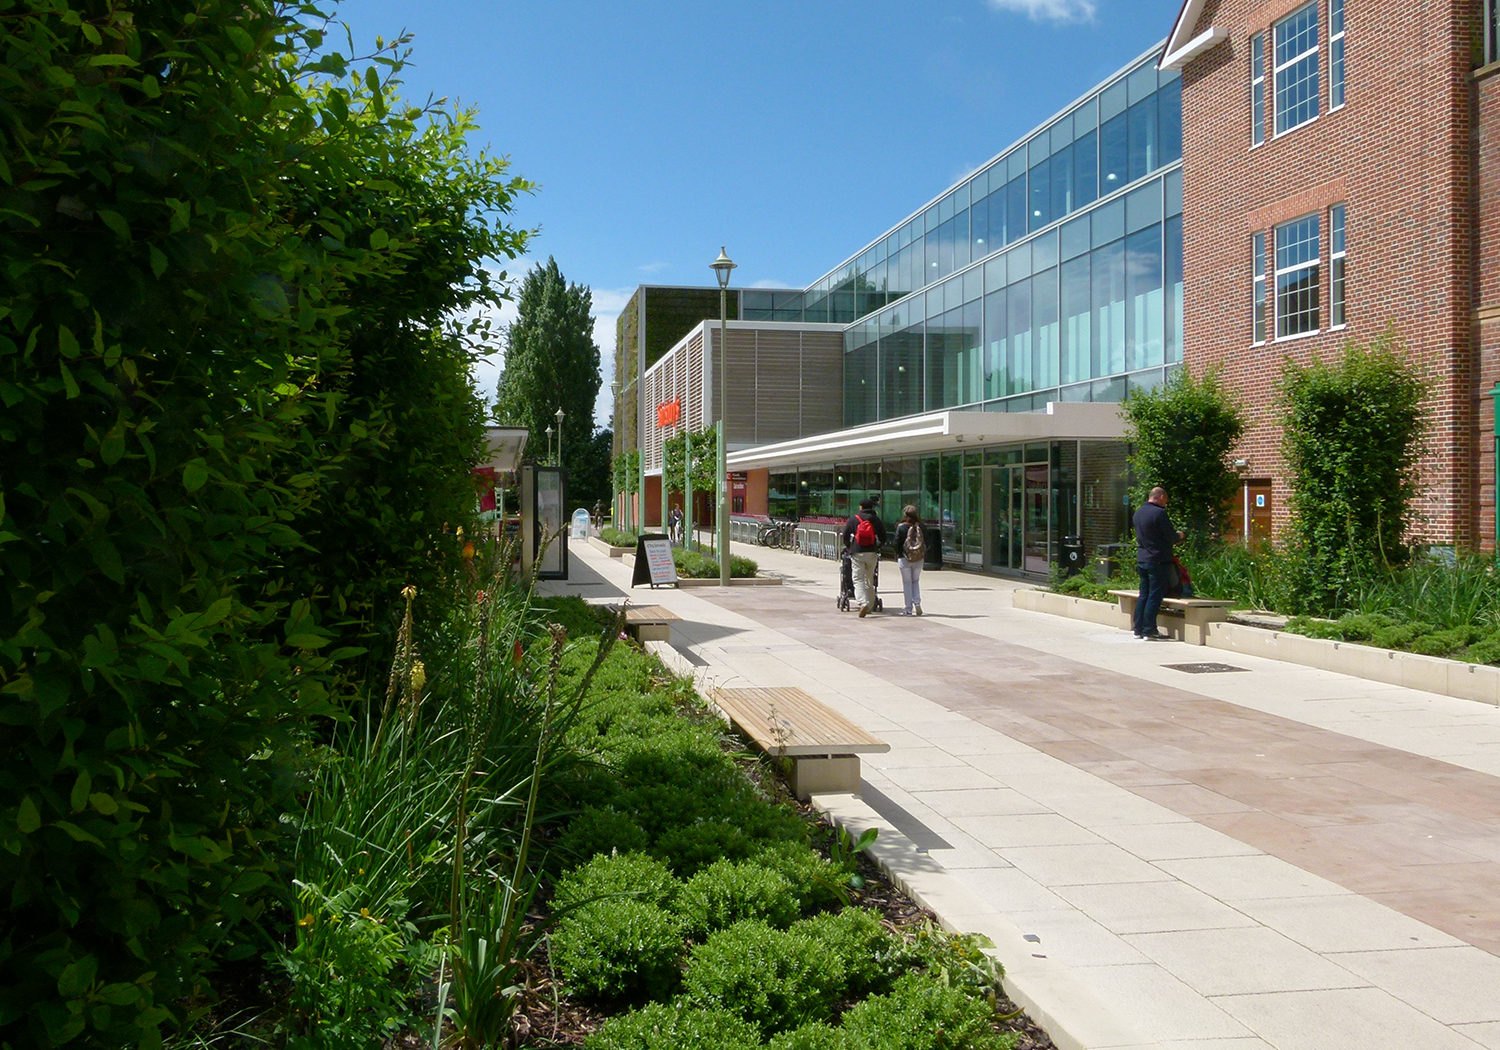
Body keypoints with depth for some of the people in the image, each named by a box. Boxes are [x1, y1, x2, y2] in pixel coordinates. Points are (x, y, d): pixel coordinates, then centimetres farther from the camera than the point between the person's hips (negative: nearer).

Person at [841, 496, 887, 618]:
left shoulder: (853, 519, 1)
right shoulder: (876, 520, 5)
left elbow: (845, 536, 1)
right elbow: (883, 538, 7)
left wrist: (848, 546, 19)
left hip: (858, 553, -2)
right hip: (872, 553, 2)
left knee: (858, 580, -3)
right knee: (870, 580, 14)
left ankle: (863, 602, -24)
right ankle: (870, 606, 17)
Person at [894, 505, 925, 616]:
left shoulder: (901, 527, -9)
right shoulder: (920, 526, -2)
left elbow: (897, 543, -7)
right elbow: (926, 542, 2)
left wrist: (897, 557, 5)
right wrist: (924, 556, 13)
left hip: (904, 558, -2)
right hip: (919, 559, 2)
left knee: (907, 583, 5)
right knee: (916, 581, 17)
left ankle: (908, 609, 5)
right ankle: (917, 602, -2)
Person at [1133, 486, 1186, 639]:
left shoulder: (1139, 512, 11)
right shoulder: (1159, 513, -16)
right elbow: (1170, 536, -14)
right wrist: (1179, 535, 9)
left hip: (1142, 559, 8)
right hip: (1157, 560, -8)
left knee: (1144, 594, 13)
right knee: (1155, 596, -3)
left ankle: (1138, 628, 14)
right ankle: (1149, 630, -3)